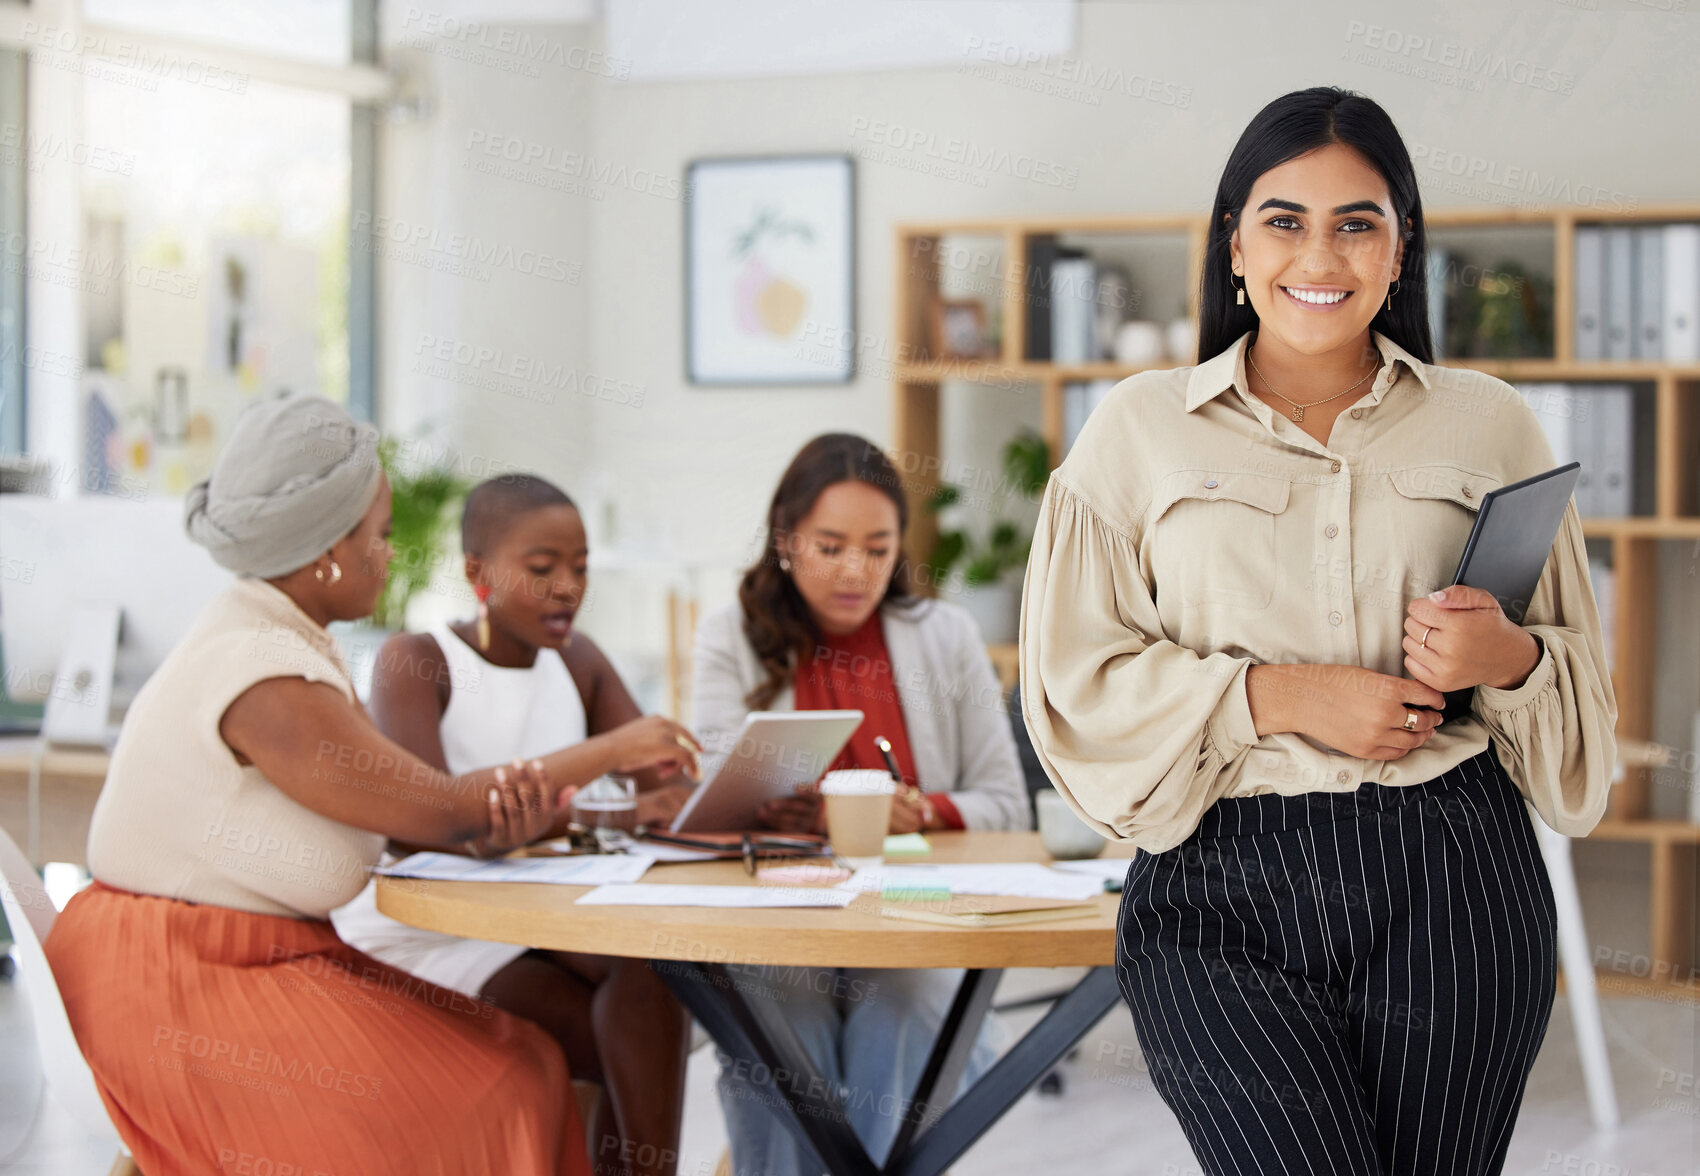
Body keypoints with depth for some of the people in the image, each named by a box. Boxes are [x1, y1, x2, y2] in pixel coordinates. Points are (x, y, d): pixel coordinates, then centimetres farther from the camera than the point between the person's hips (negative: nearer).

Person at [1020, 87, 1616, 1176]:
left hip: (1448, 883, 2)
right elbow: (1078, 679, 4)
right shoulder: (1141, 429, 10)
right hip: (1222, 884, -1)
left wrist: (1511, 657, -7)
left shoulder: (1489, 424, 13)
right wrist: (1280, 694, -9)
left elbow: (1583, 672, 17)